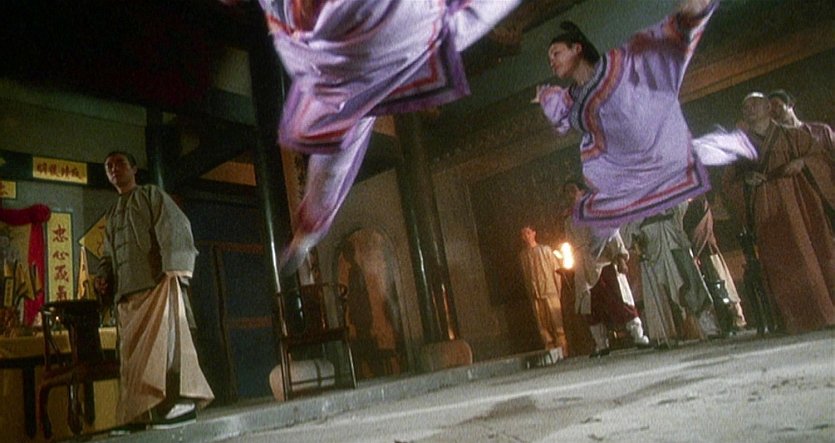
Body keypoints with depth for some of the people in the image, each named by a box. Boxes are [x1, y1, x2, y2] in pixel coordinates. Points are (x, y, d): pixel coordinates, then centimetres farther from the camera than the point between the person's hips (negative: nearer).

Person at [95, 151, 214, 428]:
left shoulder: (151, 195, 11)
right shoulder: (112, 215, 31)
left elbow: (174, 227, -5)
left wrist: (174, 268, -20)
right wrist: (104, 276, 7)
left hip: (157, 281, -7)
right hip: (127, 290, 7)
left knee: (163, 340, -17)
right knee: (133, 351, 1)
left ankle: (180, 401, -19)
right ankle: (143, 409, 2)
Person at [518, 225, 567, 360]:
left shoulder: (545, 249, 1)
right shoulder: (522, 255, 8)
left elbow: (556, 270, 0)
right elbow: (524, 276, 11)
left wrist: (558, 290, -5)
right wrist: (529, 293, 7)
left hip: (550, 291, -2)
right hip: (535, 295, 3)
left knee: (556, 321, -5)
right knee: (542, 325, 2)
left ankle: (562, 348, 2)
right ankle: (551, 352, 8)